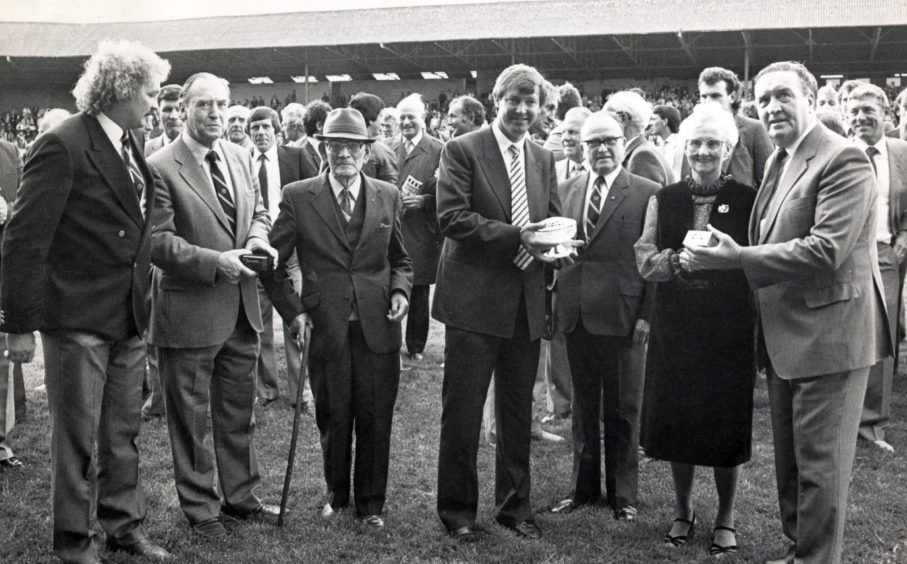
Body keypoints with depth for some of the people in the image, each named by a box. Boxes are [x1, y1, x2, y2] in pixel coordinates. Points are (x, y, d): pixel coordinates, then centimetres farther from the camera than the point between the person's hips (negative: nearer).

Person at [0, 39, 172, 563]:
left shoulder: (132, 143, 8)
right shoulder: (63, 146, -16)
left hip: (129, 316, 7)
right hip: (78, 319, -7)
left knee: (124, 431, 18)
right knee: (78, 436, 7)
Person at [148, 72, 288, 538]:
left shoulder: (240, 157, 7)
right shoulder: (160, 168, -13)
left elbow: (259, 212, 16)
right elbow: (158, 242, -17)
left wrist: (258, 237, -5)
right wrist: (216, 261, -23)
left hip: (241, 307, 6)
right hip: (189, 312, -6)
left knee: (238, 411, 18)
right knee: (190, 417, 9)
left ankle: (240, 497, 34)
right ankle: (199, 507, 25)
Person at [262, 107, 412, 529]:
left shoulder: (388, 197, 5)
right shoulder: (298, 197, -1)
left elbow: (401, 260, 15)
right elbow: (273, 261, 3)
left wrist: (400, 291, -3)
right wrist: (293, 310, -4)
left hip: (378, 327, 1)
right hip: (325, 327, -1)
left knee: (375, 422, 7)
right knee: (332, 420, 11)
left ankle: (371, 503, 26)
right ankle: (336, 496, 34)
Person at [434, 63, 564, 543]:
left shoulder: (543, 159, 12)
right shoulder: (462, 150, -5)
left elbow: (553, 219, 15)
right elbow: (452, 217, -14)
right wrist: (516, 236, -22)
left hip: (526, 304, 5)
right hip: (474, 301, -5)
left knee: (518, 412, 15)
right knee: (462, 412, 3)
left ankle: (515, 505, 30)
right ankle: (457, 511, 18)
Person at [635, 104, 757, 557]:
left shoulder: (747, 199, -1)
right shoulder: (664, 199, 6)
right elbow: (646, 260, -3)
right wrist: (685, 258, -20)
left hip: (729, 332, -2)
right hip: (675, 330, 2)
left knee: (727, 424, 5)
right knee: (676, 421, 9)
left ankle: (726, 518, 24)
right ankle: (682, 511, 28)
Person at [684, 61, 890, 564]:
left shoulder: (842, 159, -15)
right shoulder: (778, 161, 13)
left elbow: (826, 250, -24)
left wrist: (736, 258, -25)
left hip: (827, 334, -9)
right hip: (784, 337, 9)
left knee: (819, 463, 0)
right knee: (789, 459, 19)